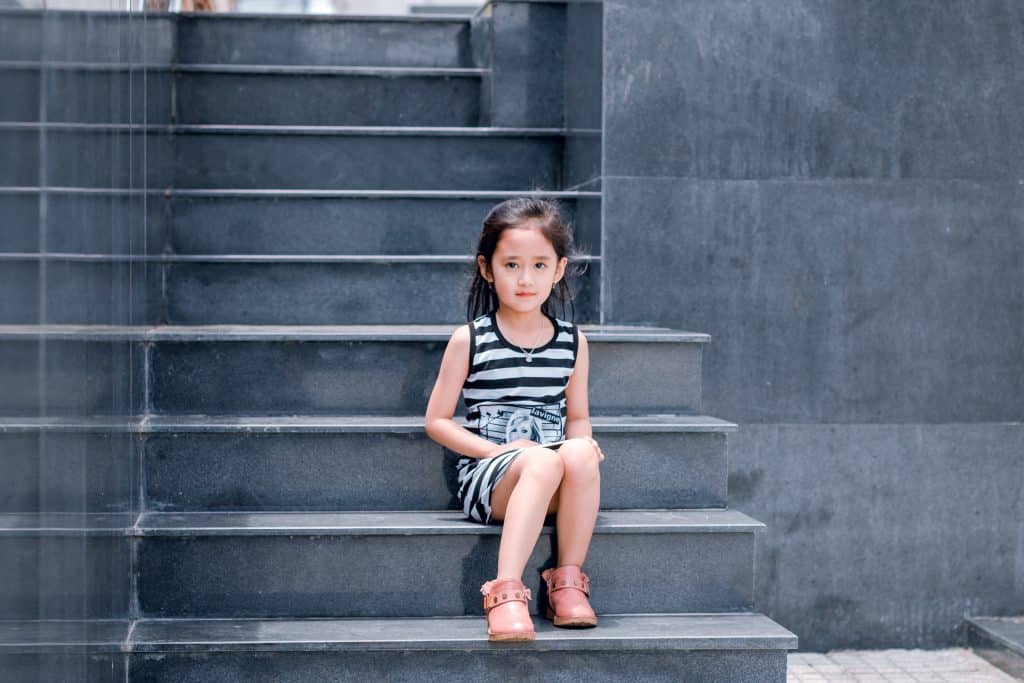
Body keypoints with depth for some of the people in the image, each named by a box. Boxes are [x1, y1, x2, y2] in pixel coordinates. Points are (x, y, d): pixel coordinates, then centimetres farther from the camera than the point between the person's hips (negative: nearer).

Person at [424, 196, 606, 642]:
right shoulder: (470, 340, 1)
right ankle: (506, 592, -42)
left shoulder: (571, 342, 11)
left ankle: (568, 582, -21)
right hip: (486, 473, -3)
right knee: (544, 461, -37)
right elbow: (437, 420, 3)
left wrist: (581, 440, -6)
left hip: (552, 484, 3)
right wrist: (499, 450, -11)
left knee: (580, 453, -33)